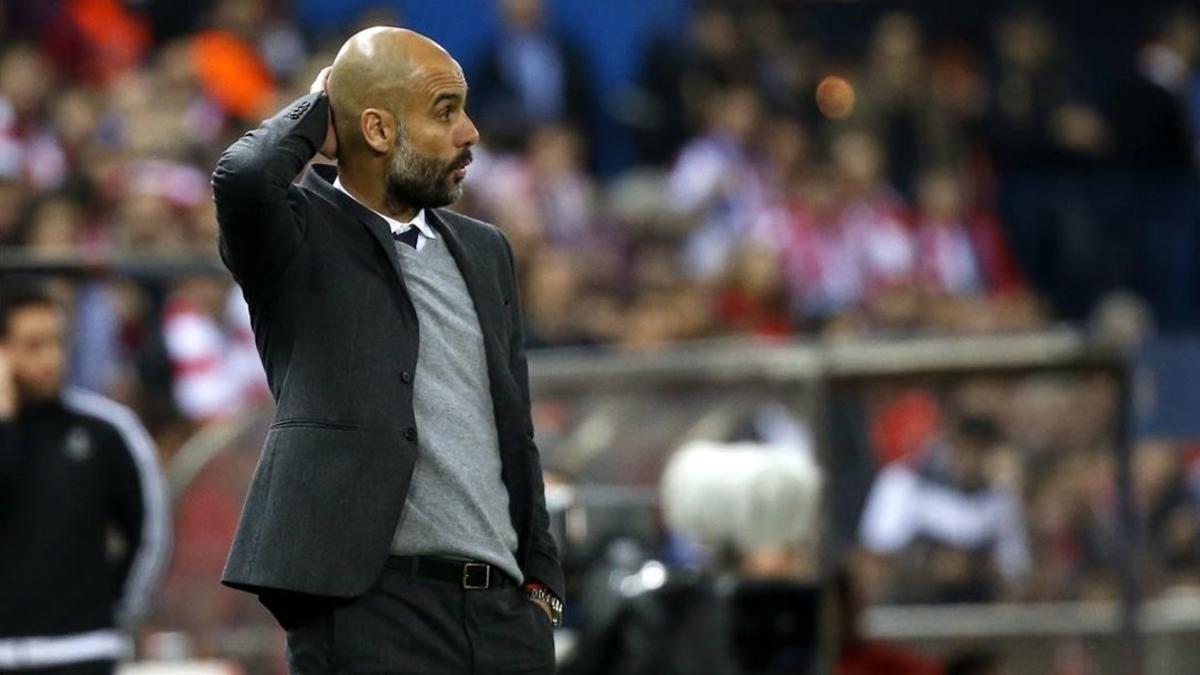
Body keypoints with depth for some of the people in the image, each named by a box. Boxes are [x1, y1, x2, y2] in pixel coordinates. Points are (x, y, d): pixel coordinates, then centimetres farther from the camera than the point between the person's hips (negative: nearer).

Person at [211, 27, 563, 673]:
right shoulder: (301, 237, 1)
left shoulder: (484, 251, 20)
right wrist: (316, 109, -3)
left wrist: (540, 580, 14)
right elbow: (243, 178, -23)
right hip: (371, 606, -6)